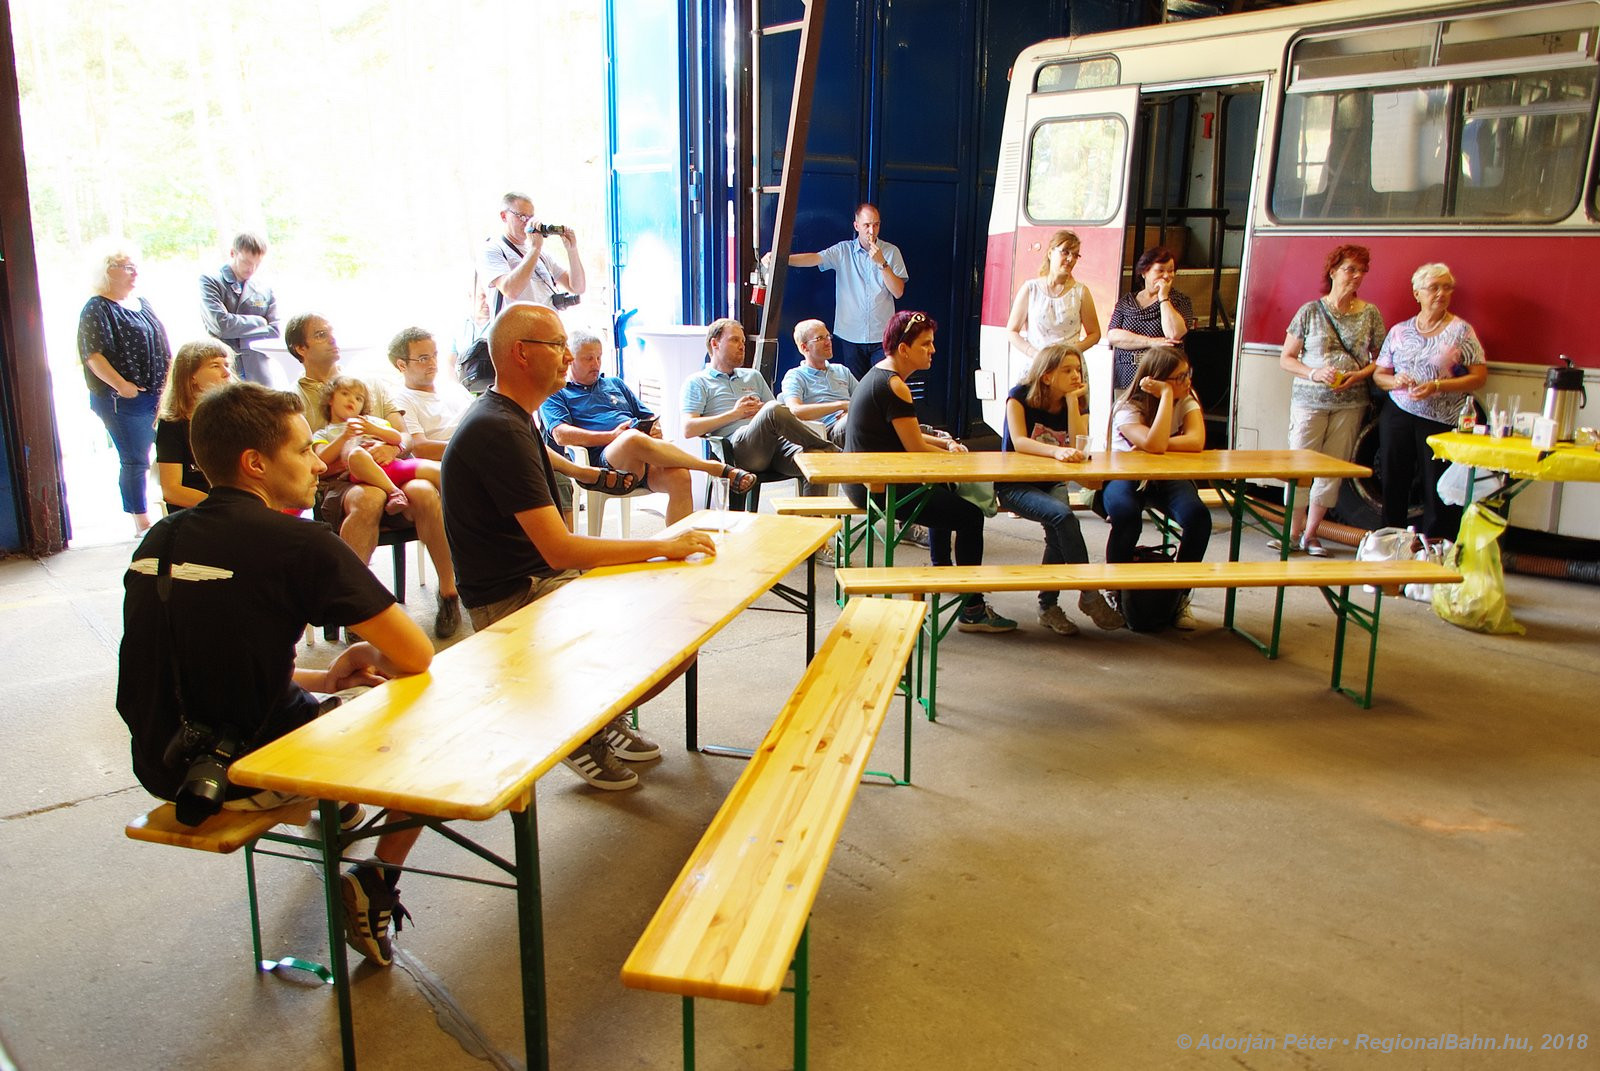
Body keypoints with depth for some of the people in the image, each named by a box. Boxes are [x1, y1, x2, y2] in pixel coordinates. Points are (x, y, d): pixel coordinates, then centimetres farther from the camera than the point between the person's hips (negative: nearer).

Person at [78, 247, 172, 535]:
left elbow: (161, 344, 23)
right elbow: (92, 354, -17)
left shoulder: (142, 303, 16)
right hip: (125, 401, -7)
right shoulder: (97, 309, -8)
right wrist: (121, 385, -24)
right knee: (135, 461, 0)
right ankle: (142, 523, 8)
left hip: (158, 395, 7)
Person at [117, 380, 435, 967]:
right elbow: (416, 657, -16)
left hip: (163, 764, 8)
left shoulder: (158, 540, 3)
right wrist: (373, 661, 7)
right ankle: (374, 885, 7)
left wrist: (323, 678, 11)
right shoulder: (298, 544, -19)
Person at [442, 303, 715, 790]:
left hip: (541, 579, 10)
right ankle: (587, 731, 3)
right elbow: (559, 549, -25)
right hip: (514, 599, -10)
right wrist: (663, 545, -18)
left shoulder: (507, 417, 13)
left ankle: (606, 716, 17)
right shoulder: (500, 430, -21)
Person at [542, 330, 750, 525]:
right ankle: (719, 468, -29)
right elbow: (561, 435, -2)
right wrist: (612, 436, -12)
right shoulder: (556, 394, 16)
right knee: (634, 438, -39)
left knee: (678, 476, -31)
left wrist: (655, 428, 5)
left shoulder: (615, 384, 33)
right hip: (602, 462, -5)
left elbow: (649, 417, 31)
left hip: (643, 460, 5)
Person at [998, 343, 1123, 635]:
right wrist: (1056, 450, -40)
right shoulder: (1020, 396, -8)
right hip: (1015, 485, -4)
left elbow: (1079, 448, -11)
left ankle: (1048, 606, -16)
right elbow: (1019, 442, -23)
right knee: (1063, 516, -32)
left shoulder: (1078, 403, 5)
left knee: (1058, 529, -29)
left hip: (1052, 484, 4)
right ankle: (1089, 595, -23)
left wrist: (1072, 401, -14)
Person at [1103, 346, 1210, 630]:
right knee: (1126, 515, -37)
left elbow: (1196, 442, -22)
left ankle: (1180, 595, -6)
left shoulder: (1186, 399, -5)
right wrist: (1166, 394, -31)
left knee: (1198, 516, -27)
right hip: (1125, 477, -4)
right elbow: (1154, 444, -37)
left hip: (1168, 479, 4)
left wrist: (1151, 445, -25)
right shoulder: (1128, 408, -18)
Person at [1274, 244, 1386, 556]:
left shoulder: (1370, 314, 5)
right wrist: (1315, 373, -14)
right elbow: (1285, 359, 1)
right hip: (1310, 401, -2)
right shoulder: (1311, 311, 0)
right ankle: (1293, 533, 10)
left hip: (1350, 404, 2)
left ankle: (1310, 534, 15)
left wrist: (1359, 375, -11)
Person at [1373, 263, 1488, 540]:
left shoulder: (1461, 330, 1)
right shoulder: (1399, 331, 10)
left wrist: (1436, 386, -16)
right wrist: (1395, 381, -9)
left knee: (1439, 490, -5)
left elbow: (1479, 376, -3)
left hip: (1442, 421, -3)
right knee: (1393, 484, 5)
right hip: (1398, 416, 3)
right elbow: (1378, 374, 13)